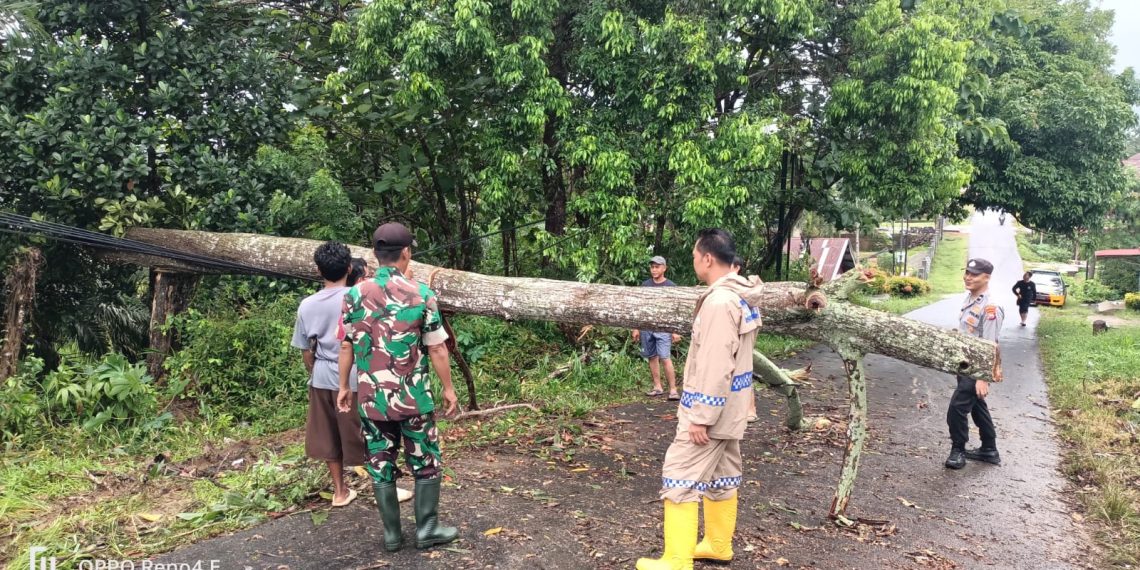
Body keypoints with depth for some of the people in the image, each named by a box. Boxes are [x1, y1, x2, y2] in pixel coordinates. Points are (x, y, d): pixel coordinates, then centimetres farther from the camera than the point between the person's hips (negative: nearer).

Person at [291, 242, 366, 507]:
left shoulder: (307, 305, -2)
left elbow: (306, 351, 5)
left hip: (323, 378, 4)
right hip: (354, 378, -4)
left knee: (329, 437, 15)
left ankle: (340, 491, 26)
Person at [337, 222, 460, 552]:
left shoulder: (354, 295, -2)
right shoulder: (421, 294, -11)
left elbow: (347, 347, 4)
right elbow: (437, 350, -8)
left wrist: (343, 386, 16)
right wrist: (448, 388, 3)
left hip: (371, 398, 3)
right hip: (413, 397, -3)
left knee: (381, 465, 13)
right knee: (426, 462, 12)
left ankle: (392, 533, 21)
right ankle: (427, 529, 18)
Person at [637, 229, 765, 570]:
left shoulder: (719, 301, -23)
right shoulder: (741, 297, 9)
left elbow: (716, 368, -25)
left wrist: (700, 417, -21)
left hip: (711, 412, -10)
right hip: (728, 410, 10)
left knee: (680, 479, -4)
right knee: (721, 478, 18)